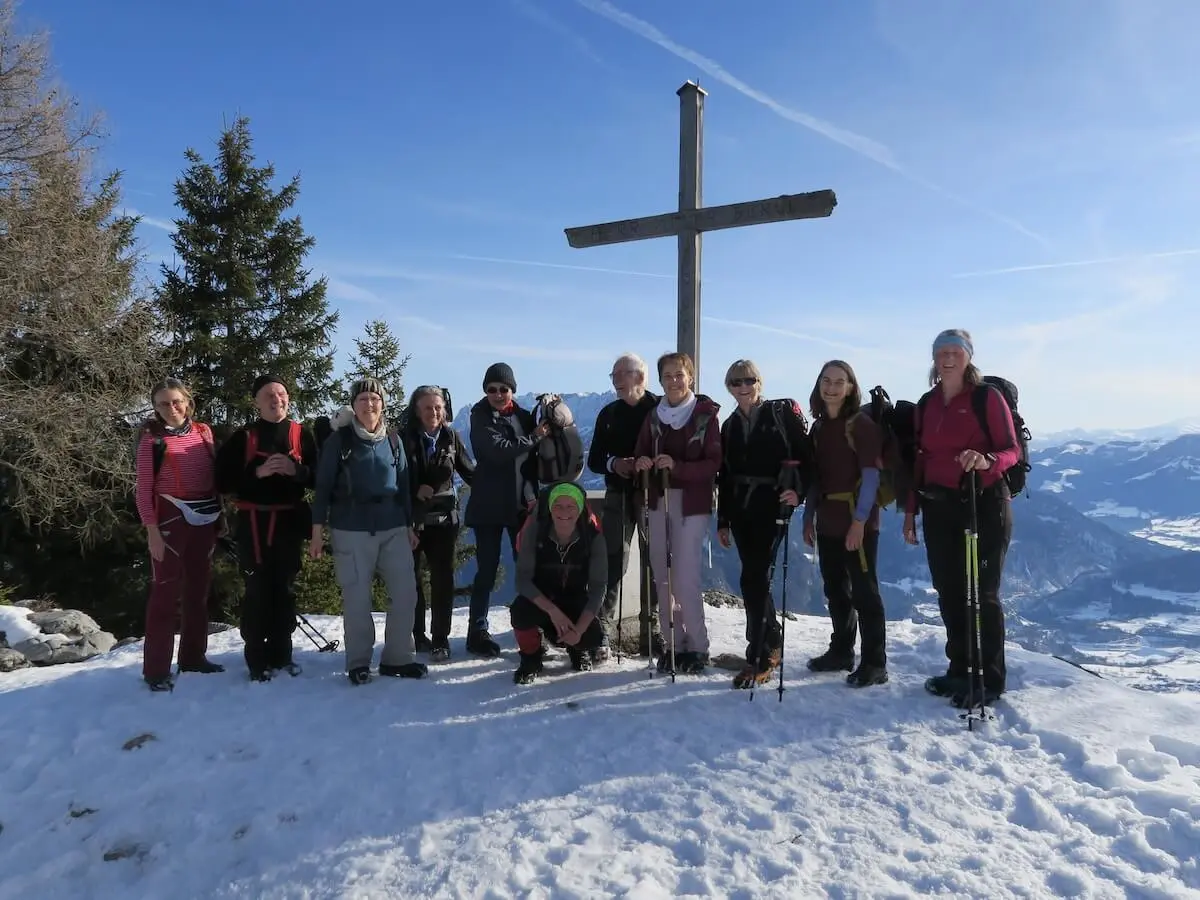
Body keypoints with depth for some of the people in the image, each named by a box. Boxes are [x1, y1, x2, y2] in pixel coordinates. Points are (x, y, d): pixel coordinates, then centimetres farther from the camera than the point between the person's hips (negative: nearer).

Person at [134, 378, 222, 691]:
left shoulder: (203, 432, 7)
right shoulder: (152, 438, -4)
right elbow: (143, 488, -5)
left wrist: (221, 512, 9)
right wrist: (152, 529, -12)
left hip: (205, 518, 5)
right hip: (171, 518, -5)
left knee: (198, 588, 12)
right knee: (166, 590, -3)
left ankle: (193, 656, 24)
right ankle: (156, 669, 3)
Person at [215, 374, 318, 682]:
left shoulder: (302, 435, 4)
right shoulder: (242, 437, 1)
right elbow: (223, 481, -4)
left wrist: (296, 470, -16)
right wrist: (257, 472, -17)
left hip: (289, 521, 2)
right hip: (253, 522, -1)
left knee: (285, 589, 9)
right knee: (257, 591, -1)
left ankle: (281, 655, 20)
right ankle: (257, 659, 9)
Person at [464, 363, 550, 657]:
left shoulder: (524, 417, 9)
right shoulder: (481, 418, -4)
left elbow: (532, 460, 13)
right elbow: (499, 450, -20)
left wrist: (532, 495, 2)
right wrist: (535, 437, -12)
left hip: (521, 504, 4)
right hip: (489, 506, -4)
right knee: (487, 569, -1)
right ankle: (477, 632, 9)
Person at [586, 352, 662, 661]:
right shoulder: (608, 414, 10)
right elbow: (594, 460, 12)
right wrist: (613, 464, -9)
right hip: (618, 496, 2)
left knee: (654, 563, 5)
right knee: (613, 562, -4)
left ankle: (651, 632, 16)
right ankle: (602, 632, 1)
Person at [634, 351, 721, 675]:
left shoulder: (705, 415, -4)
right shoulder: (654, 416, 9)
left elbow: (714, 463, -9)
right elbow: (641, 454, 12)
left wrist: (677, 466, -22)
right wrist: (641, 463, -11)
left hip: (692, 504, -5)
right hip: (659, 502, 5)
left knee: (685, 577, -8)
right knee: (662, 575, 6)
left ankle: (697, 646, 8)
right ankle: (674, 642, 18)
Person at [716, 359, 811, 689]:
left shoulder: (783, 412, 1)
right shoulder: (730, 426, 14)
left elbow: (805, 454, -5)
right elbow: (724, 476, 14)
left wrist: (799, 490, -19)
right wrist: (723, 521, 12)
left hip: (772, 505, -5)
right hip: (741, 508, 5)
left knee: (754, 578, -11)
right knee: (754, 578, 9)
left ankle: (757, 658, -4)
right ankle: (773, 643, 27)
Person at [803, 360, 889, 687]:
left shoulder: (861, 423, -6)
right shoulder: (819, 427, 13)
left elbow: (871, 474, -12)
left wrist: (859, 519, -19)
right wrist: (809, 517, 11)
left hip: (857, 521, -7)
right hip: (828, 521, 7)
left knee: (864, 590, -2)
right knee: (835, 588, 14)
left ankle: (874, 663, 7)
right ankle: (841, 651, 28)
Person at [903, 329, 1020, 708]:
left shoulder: (987, 397, -5)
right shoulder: (926, 403, 11)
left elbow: (1011, 450, -8)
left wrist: (986, 460, -30)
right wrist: (911, 509, 11)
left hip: (984, 505, -5)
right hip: (938, 508, 6)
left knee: (981, 592, -1)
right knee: (948, 591, 10)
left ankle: (990, 680, 11)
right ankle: (960, 670, 23)